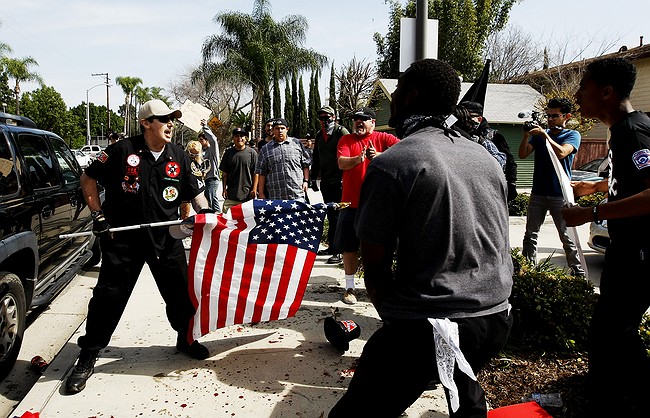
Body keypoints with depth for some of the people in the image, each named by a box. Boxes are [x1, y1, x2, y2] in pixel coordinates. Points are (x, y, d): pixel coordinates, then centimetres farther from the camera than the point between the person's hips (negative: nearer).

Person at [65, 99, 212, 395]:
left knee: (180, 293, 11)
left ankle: (186, 339, 35)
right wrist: (98, 215, -7)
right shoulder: (122, 150, -8)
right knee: (108, 298, 2)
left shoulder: (179, 157, 4)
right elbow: (88, 179, 0)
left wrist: (204, 210, -7)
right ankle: (88, 357, 19)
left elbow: (194, 191, 12)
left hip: (167, 239, 4)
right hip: (123, 240, -3)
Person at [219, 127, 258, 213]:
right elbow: (224, 173, 12)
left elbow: (255, 173, 1)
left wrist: (254, 189, -4)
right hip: (231, 194, 2)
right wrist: (224, 189, 7)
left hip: (247, 194, -2)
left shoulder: (252, 152, 1)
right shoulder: (228, 153, 9)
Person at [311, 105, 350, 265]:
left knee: (338, 216, -7)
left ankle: (340, 251, -4)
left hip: (339, 181, -7)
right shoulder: (319, 135, 17)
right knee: (331, 216, 13)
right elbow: (316, 158, 23)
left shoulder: (341, 132, -5)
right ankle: (332, 246, 22)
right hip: (325, 182, 7)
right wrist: (313, 178, 20)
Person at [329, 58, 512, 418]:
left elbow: (375, 269, -9)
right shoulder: (486, 158, 6)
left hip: (426, 328, -7)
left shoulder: (390, 165, -12)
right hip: (496, 319, 8)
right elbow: (498, 246, 15)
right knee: (463, 388, 37)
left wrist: (394, 317, 8)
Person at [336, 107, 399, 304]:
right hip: (351, 202, 1)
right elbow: (342, 163, -10)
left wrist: (380, 156, -29)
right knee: (350, 246, 6)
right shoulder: (346, 140, 5)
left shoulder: (383, 138, 1)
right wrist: (359, 158, -29)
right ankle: (350, 287, 19)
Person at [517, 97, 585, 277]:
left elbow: (561, 153, -18)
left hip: (560, 194, -4)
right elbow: (522, 154, 3)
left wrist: (544, 134, -21)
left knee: (567, 238, -1)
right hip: (538, 193, 4)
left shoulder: (572, 135, 1)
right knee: (530, 235, 6)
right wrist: (526, 136, -12)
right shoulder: (539, 134, 12)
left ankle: (578, 273, 8)